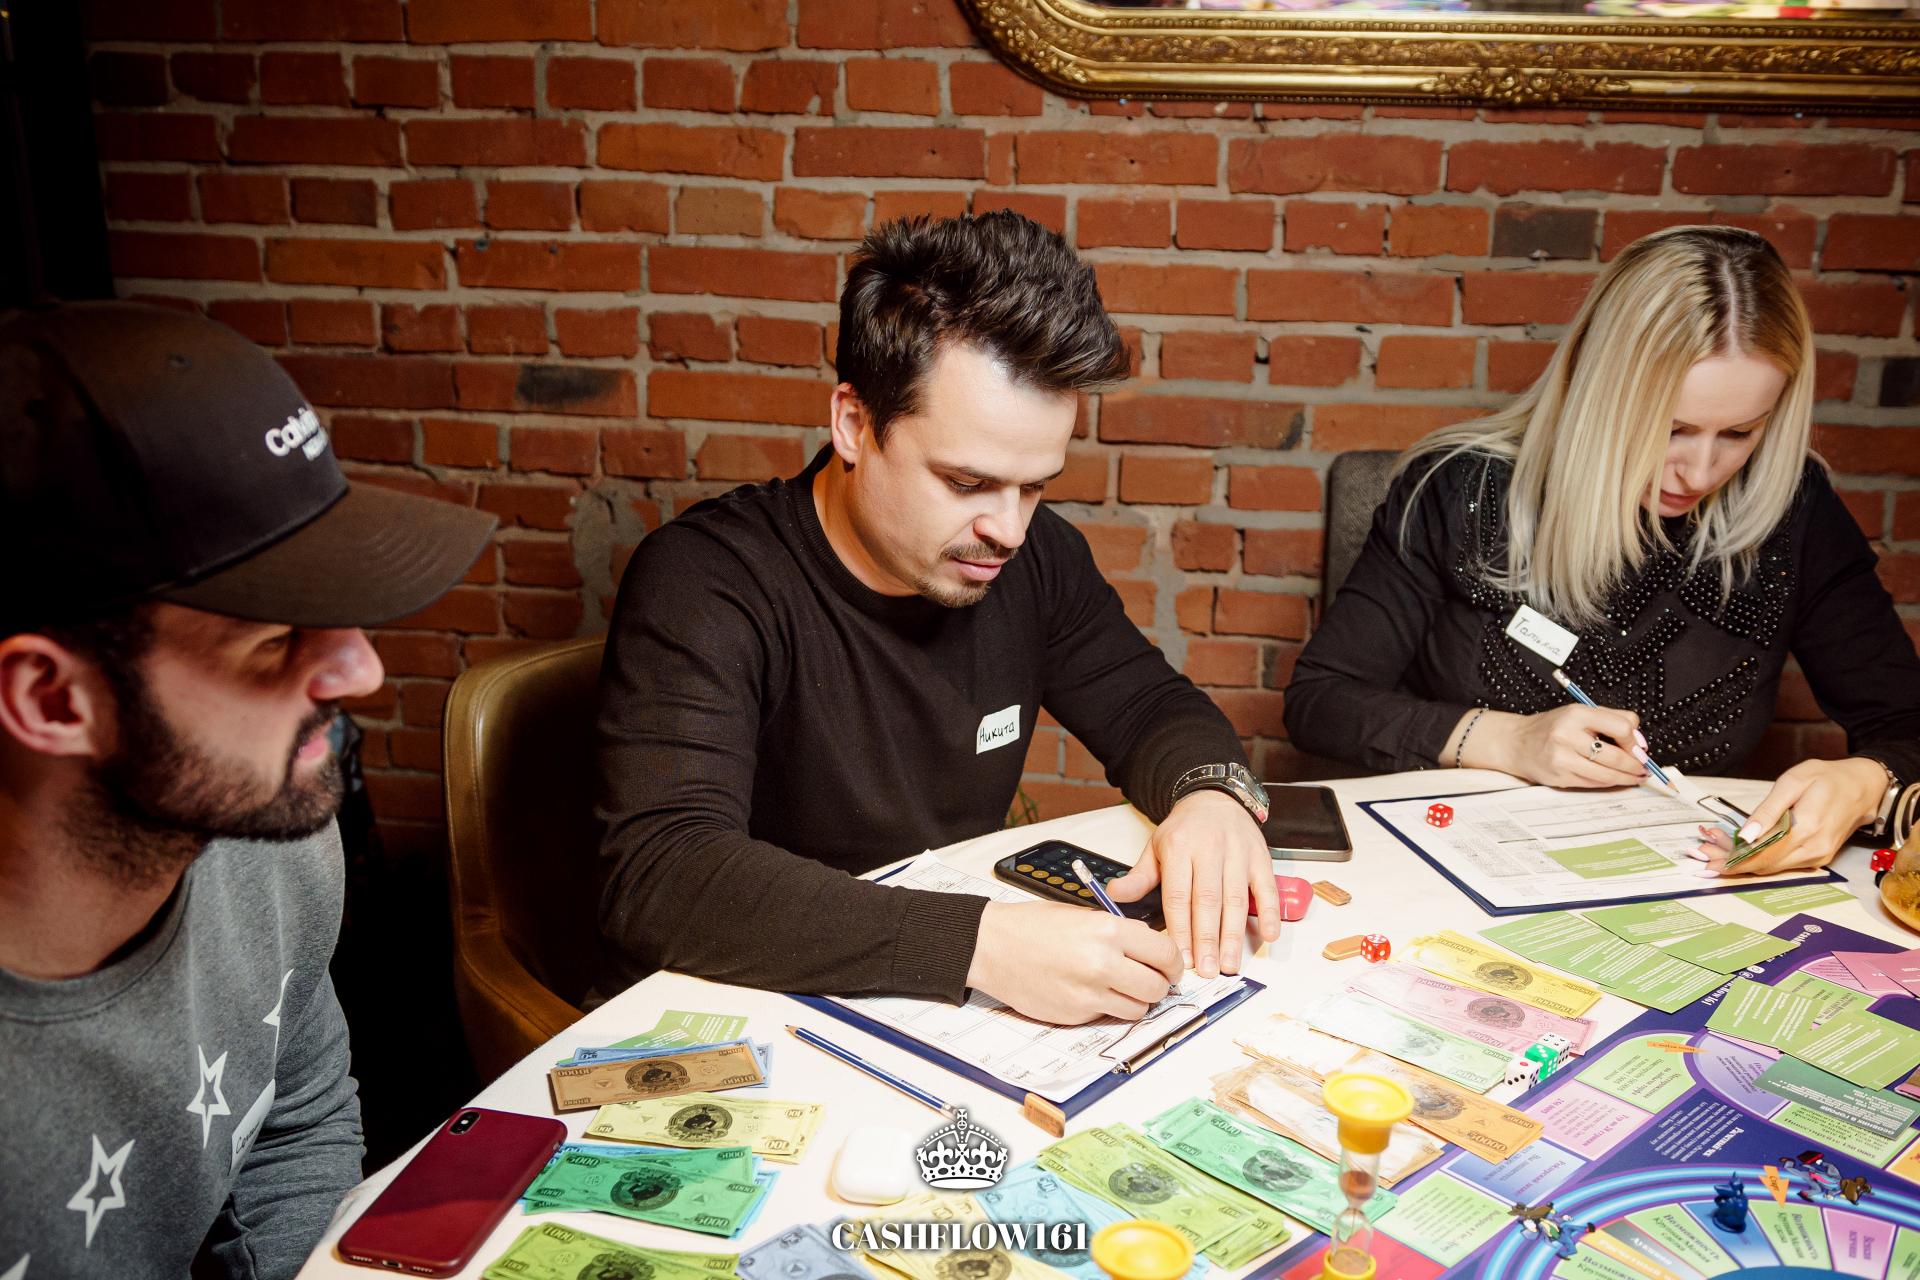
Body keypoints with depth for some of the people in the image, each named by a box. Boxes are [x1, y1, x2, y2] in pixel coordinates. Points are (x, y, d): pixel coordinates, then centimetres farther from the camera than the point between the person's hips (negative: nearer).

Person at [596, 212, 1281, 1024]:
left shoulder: (1032, 556, -1)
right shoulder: (701, 584, -20)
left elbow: (1146, 705, 11)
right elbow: (659, 877, -32)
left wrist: (1210, 791, -13)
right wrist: (978, 942, -40)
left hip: (962, 1007, 5)